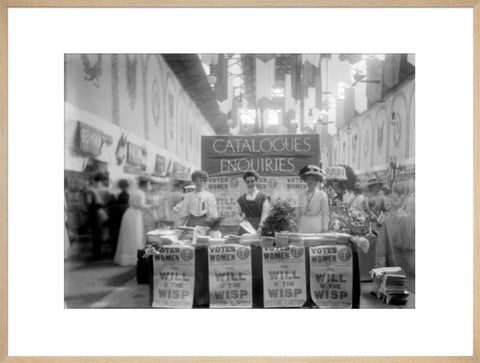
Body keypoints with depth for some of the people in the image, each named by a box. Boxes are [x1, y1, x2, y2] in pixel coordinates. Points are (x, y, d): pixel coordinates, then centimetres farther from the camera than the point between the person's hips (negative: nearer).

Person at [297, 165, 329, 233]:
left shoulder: (322, 195, 1)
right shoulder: (301, 195, 11)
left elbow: (325, 214, 2)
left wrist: (324, 228, -2)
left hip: (316, 225, -3)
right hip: (303, 226, 3)